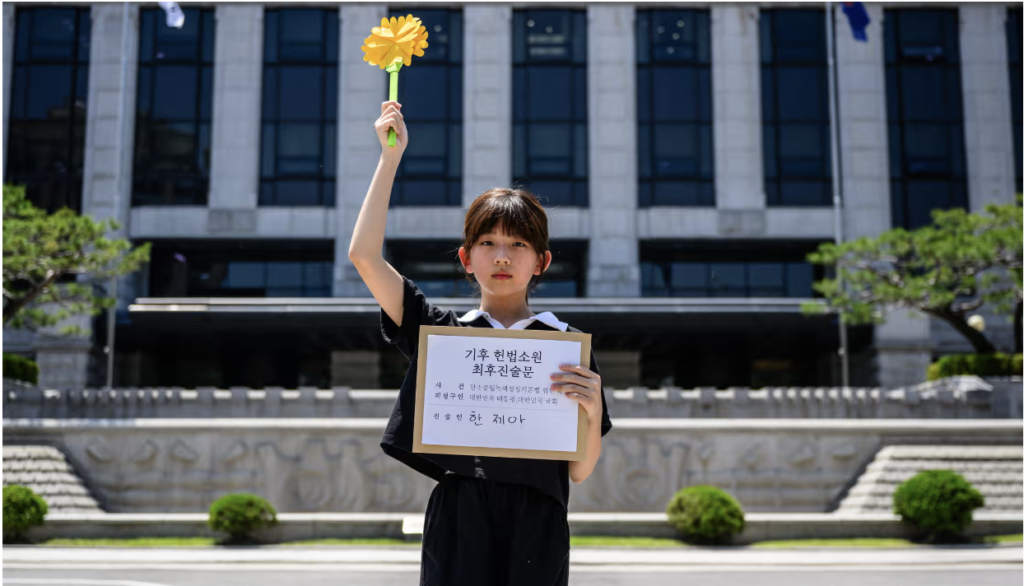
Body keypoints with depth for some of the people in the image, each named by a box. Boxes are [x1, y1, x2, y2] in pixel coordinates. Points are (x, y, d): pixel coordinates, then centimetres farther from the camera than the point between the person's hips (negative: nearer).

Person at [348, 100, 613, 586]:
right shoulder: (441, 331, 8)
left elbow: (579, 471, 5)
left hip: (536, 529, 0)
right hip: (457, 523, 0)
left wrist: (593, 411, -15)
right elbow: (364, 255, -1)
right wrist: (390, 157, 3)